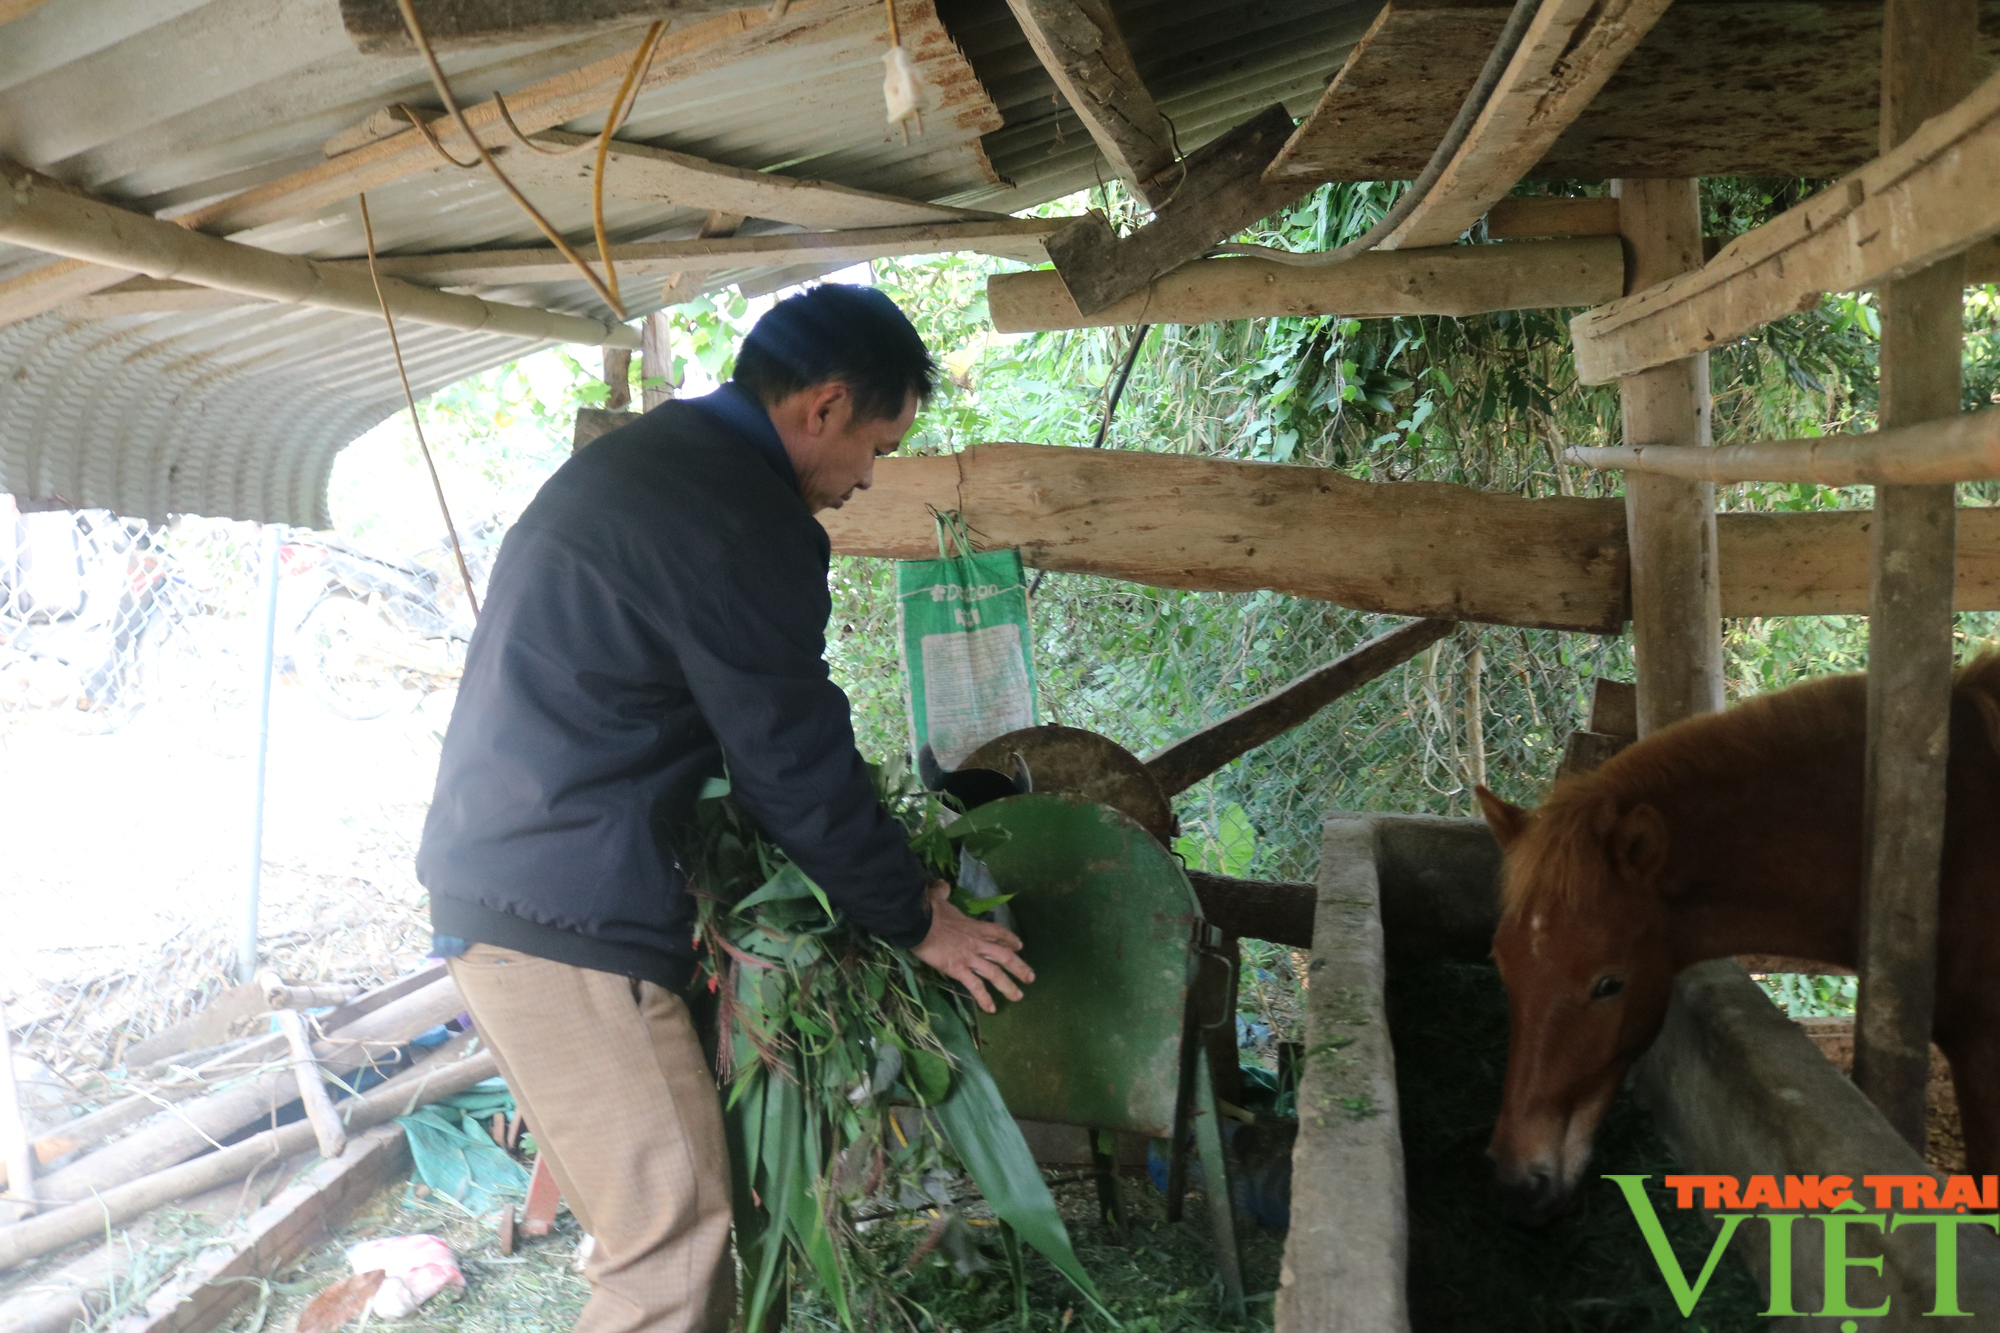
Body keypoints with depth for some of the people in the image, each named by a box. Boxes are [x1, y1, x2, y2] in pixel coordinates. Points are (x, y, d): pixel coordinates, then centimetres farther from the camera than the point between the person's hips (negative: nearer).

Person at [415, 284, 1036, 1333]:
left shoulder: (633, 460, 16)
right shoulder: (740, 517, -18)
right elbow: (797, 764, -14)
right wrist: (915, 921, 0)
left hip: (497, 880, 11)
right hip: (564, 923, -11)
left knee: (664, 1201, 21)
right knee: (675, 1233, -2)